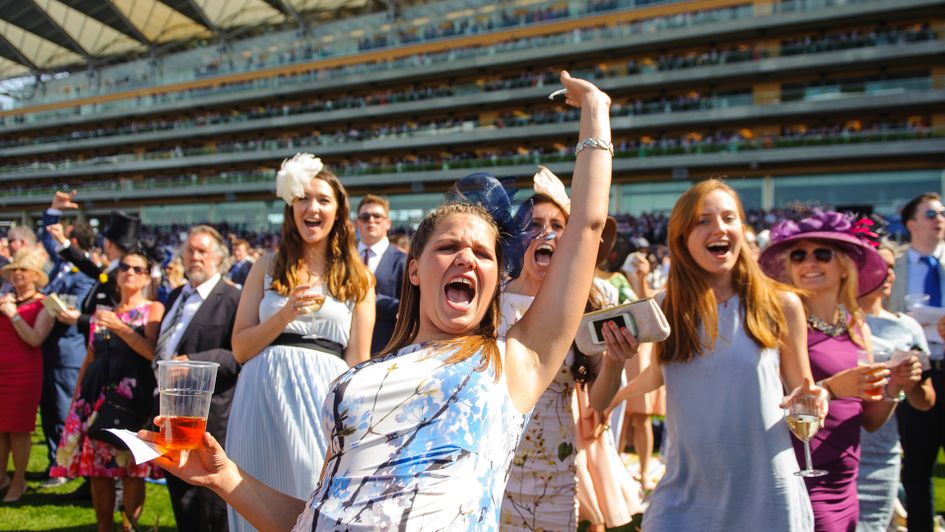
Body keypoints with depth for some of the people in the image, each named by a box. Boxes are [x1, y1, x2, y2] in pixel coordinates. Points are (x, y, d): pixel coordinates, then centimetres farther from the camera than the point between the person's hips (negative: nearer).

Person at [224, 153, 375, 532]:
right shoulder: (268, 268, 9)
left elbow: (358, 360, 5)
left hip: (323, 396, -1)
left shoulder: (357, 279, 7)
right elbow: (240, 349, 5)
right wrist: (284, 316, -11)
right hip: (264, 394, 1)